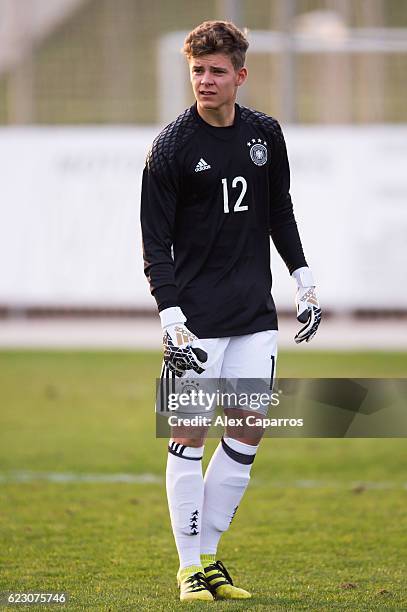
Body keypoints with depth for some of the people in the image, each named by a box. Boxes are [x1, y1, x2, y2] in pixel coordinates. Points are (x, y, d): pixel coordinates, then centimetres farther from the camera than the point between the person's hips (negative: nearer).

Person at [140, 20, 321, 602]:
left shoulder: (265, 134, 7)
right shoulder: (170, 148, -9)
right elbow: (156, 243, -9)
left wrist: (305, 282, 16)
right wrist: (171, 320, -16)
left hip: (255, 313, 5)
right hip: (197, 315, -5)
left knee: (248, 429, 3)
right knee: (190, 432, -4)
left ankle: (209, 552, 14)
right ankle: (190, 567, 3)